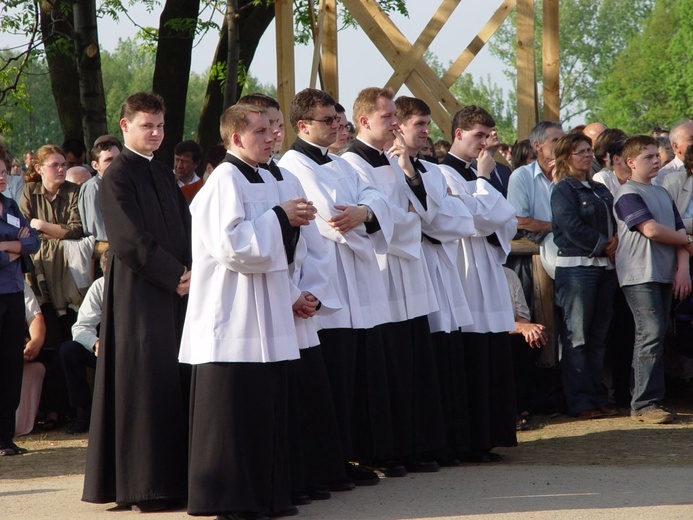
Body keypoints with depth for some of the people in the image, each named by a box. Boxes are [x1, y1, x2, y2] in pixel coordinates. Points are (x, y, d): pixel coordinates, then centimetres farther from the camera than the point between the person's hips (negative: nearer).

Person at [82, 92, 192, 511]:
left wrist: (190, 271, -3)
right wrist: (174, 275, -13)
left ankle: (175, 476, 14)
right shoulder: (118, 175, -7)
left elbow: (186, 226, 14)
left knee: (177, 380, 8)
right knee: (144, 382, -6)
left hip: (175, 292, 8)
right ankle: (144, 486, -1)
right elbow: (130, 241, -14)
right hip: (138, 293, -8)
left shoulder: (164, 175, 17)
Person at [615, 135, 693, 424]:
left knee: (654, 335, 7)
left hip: (664, 273, 8)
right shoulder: (628, 194, -6)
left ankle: (646, 400, 11)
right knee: (651, 334, -13)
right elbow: (651, 229, -16)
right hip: (639, 274, -8)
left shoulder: (662, 194, 19)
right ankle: (645, 403, -13)